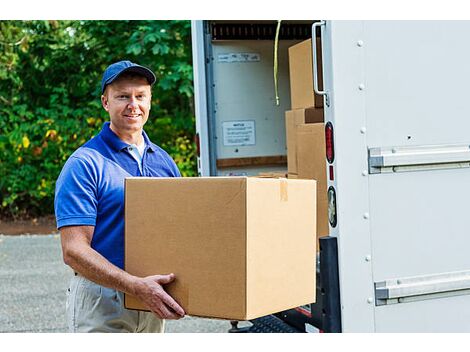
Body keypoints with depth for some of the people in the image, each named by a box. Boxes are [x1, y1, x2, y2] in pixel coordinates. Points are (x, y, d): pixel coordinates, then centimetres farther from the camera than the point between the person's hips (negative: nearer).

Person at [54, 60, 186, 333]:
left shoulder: (163, 160, 10)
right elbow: (73, 250, -16)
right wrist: (136, 285, -26)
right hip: (101, 304, -6)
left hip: (152, 302, 6)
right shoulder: (84, 164, -9)